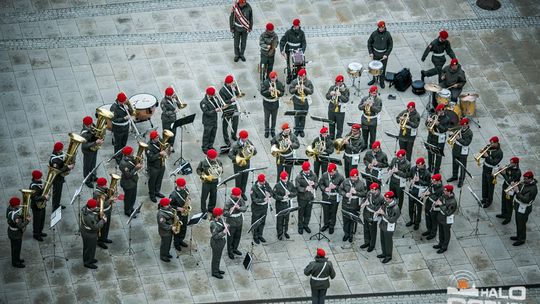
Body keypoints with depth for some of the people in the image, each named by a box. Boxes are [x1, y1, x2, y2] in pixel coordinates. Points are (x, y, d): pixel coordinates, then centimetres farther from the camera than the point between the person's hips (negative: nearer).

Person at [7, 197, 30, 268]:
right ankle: (15, 263, 28)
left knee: (15, 247, 27)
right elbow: (20, 226, -34)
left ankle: (16, 259, 46)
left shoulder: (9, 208, -9)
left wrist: (22, 217, -4)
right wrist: (27, 221, -20)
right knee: (16, 248, 11)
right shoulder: (15, 215, -37)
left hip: (11, 232, 9)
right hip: (16, 234, -9)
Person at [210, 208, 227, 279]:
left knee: (218, 256, 27)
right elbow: (215, 236, -30)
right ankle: (214, 272, 33)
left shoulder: (219, 219, -9)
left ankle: (217, 269, 47)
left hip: (221, 241, 8)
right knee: (216, 257, 13)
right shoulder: (214, 225, -34)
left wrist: (225, 226, -8)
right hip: (216, 243, -8)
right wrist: (223, 232, -32)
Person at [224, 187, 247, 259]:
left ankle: (235, 249, 46)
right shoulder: (228, 202, -27)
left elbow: (245, 207, -12)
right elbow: (224, 213, -27)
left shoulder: (240, 199, -9)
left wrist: (239, 208, -32)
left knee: (238, 236, 23)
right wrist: (229, 212, -48)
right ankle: (230, 252, 33)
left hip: (239, 222, 6)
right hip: (231, 224, -6)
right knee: (230, 238, 12)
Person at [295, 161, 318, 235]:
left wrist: (314, 184, -19)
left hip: (310, 197, 4)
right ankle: (300, 227, 28)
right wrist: (305, 189, -35)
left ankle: (306, 225, 36)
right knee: (301, 213, 12)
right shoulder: (299, 177, -18)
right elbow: (297, 188, -19)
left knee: (308, 213, 17)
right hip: (302, 198, -4)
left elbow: (317, 184, 4)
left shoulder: (313, 175, -4)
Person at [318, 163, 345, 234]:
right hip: (326, 196, 3)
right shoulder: (324, 175, -8)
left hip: (335, 198, -3)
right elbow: (320, 183, 3)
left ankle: (331, 226, 28)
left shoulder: (340, 177, -14)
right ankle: (326, 224, 37)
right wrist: (324, 188, -17)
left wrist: (336, 187, -24)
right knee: (325, 211, 16)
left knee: (333, 212, 10)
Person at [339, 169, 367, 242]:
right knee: (345, 220, 14)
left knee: (353, 221, 8)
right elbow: (340, 190, 3)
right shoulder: (345, 182, -3)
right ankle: (346, 234, 32)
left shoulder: (361, 184, -9)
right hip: (345, 205, 2)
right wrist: (345, 194, -16)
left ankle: (351, 235, 26)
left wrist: (356, 193, -22)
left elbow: (364, 194, -8)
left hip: (355, 207, -2)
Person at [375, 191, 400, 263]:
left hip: (389, 228, -7)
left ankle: (388, 256, 29)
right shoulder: (385, 204, -4)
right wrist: (378, 213, -12)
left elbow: (392, 220, -27)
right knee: (382, 240, 22)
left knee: (388, 242, 10)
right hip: (383, 225, 7)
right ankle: (384, 253, 42)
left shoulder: (395, 208, -28)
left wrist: (383, 214, -30)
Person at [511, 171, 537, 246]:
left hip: (523, 209, -9)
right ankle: (518, 236, 39)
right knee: (518, 222, 23)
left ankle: (521, 239, 20)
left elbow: (525, 200, -32)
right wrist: (515, 186, -8)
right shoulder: (525, 183, 0)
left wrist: (517, 191, -32)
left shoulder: (533, 188, -28)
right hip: (518, 207, 9)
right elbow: (520, 188, 15)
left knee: (521, 224, 4)